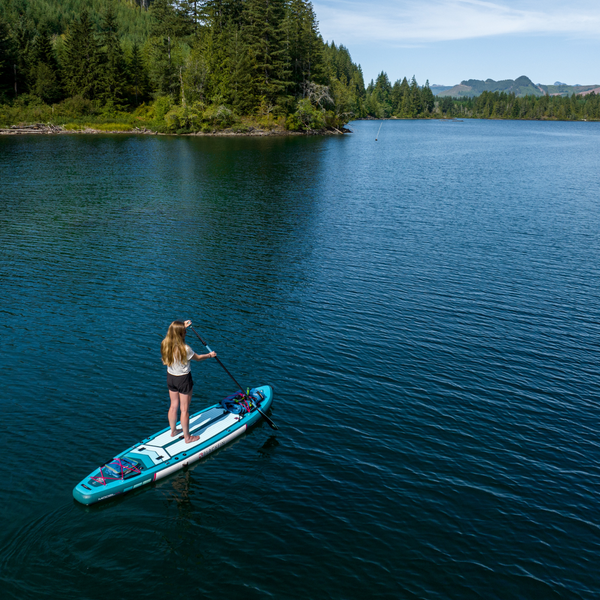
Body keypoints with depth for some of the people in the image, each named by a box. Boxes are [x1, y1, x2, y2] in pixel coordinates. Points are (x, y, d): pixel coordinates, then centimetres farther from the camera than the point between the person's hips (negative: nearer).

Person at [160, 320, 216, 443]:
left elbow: (174, 334, 16)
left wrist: (183, 326, 23)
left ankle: (173, 431, 41)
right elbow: (197, 358, -9)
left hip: (170, 377, 7)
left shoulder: (165, 344, -9)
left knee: (173, 406, 23)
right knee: (184, 409, 8)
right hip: (183, 380, -7)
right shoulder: (184, 349, -28)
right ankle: (187, 437, 22)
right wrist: (210, 355, 8)